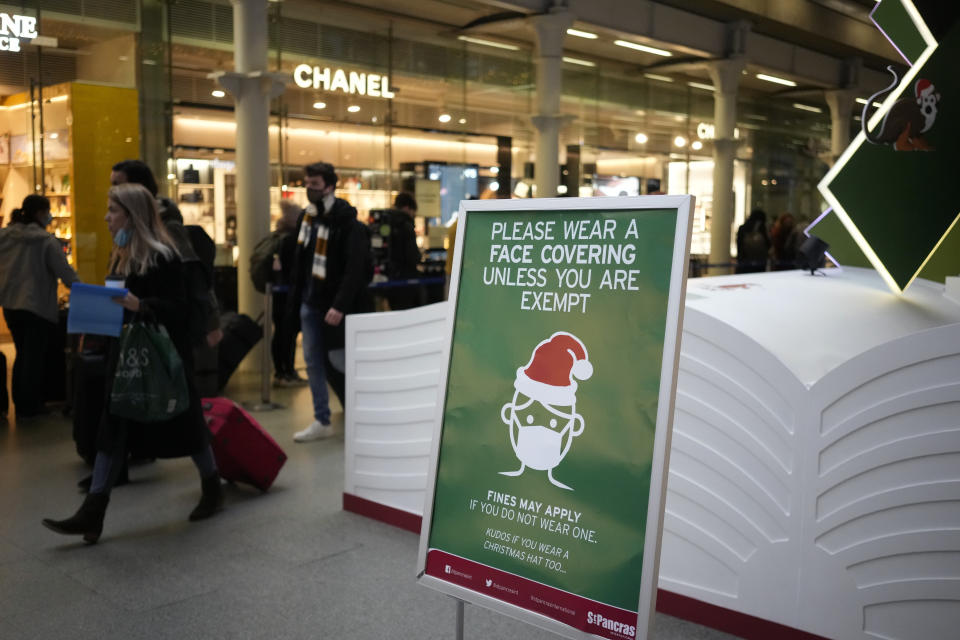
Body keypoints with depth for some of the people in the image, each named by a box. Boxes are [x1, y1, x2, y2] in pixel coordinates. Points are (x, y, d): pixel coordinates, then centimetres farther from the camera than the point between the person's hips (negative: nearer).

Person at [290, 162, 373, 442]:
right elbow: (300, 261, 14)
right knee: (314, 362, 9)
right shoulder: (305, 217, 10)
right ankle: (322, 421, 18)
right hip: (310, 303, 7)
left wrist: (341, 305, -27)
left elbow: (356, 269, -20)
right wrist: (296, 296, 7)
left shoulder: (347, 222, -13)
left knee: (337, 362, 1)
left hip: (334, 306, -7)